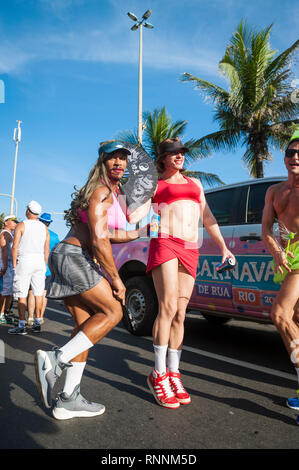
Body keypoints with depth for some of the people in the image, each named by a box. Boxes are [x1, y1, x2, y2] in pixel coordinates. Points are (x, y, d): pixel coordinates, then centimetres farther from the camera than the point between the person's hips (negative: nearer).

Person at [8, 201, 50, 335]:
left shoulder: (21, 225, -3)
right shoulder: (44, 228, 9)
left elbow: (15, 247, -7)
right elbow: (46, 250, 9)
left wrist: (14, 265, -1)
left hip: (24, 261, -4)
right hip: (40, 261, 4)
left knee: (22, 294, -1)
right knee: (38, 293, 8)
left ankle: (21, 325, -1)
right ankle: (37, 323, 12)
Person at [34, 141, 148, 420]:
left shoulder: (112, 192, 19)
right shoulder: (101, 191, -12)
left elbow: (107, 234, 17)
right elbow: (98, 240, -19)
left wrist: (140, 233, 24)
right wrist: (116, 279, -14)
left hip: (69, 259, 10)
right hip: (74, 258, -10)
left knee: (85, 326, 6)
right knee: (112, 312, -8)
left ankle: (68, 400, 10)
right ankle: (55, 361, -11)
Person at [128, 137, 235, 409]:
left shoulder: (194, 183, 27)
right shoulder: (154, 185, 14)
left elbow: (208, 218, 24)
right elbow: (137, 214, -1)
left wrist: (223, 247, 18)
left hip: (190, 252, 4)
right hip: (165, 244, -4)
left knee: (179, 315, 3)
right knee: (168, 307, -17)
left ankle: (174, 374, 12)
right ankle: (158, 375, -5)